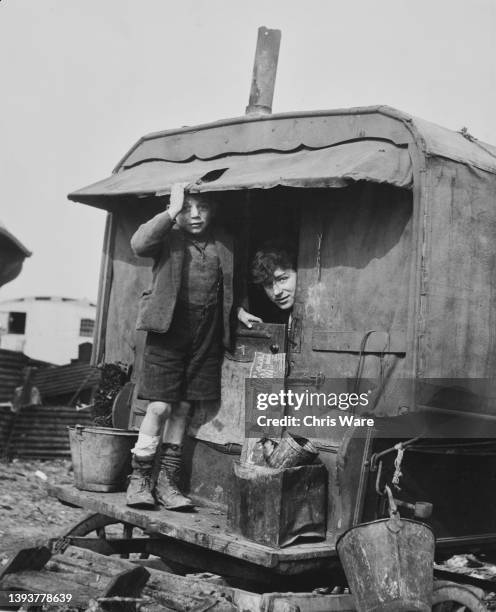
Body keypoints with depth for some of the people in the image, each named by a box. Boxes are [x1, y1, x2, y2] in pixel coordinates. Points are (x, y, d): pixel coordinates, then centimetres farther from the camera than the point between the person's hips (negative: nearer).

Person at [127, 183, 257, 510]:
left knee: (183, 408, 9)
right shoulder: (169, 237, -2)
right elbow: (138, 244, -23)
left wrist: (239, 309, 11)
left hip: (206, 334, 4)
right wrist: (171, 211, -19)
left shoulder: (224, 243, 10)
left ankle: (168, 481, 18)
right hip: (169, 328, -4)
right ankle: (139, 479, 9)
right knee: (159, 406, -6)